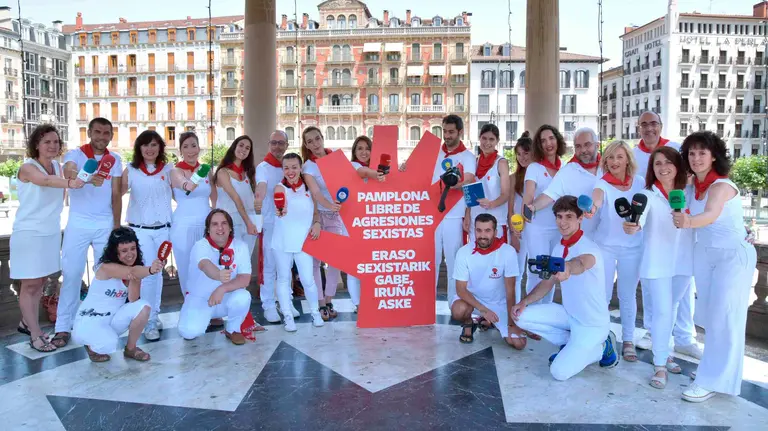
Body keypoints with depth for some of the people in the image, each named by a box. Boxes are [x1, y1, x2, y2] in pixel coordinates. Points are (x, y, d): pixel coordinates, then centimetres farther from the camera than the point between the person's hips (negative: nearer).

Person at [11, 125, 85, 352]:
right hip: (29, 233, -7)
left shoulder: (57, 166, 4)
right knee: (30, 284, 0)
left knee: (40, 282, 16)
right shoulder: (28, 167, -16)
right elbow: (45, 181, -40)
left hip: (51, 232, 7)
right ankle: (35, 335, 6)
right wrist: (69, 183, -57)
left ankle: (27, 323, 32)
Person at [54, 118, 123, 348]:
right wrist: (87, 178, -48)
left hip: (105, 224, 3)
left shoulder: (115, 160, 7)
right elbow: (68, 173, -27)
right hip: (78, 223, -3)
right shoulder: (75, 154, -3)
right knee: (72, 273, -2)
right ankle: (63, 327, 5)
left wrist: (117, 226, 5)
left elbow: (116, 195, 9)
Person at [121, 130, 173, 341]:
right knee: (148, 273, -8)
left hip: (163, 229, 2)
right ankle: (149, 322, 0)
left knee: (158, 272, 11)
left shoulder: (168, 170, 2)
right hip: (139, 229, -2)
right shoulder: (130, 170, 1)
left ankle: (154, 315, 25)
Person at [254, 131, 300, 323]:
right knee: (269, 265, -1)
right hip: (269, 223, -5)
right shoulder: (263, 167, -10)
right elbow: (262, 185, -31)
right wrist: (258, 199, -51)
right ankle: (268, 306, 8)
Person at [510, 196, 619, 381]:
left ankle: (602, 347, 9)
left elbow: (581, 263, -50)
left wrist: (567, 268, -74)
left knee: (559, 372, -15)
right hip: (569, 315, 7)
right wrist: (524, 302, -8)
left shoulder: (589, 248, -24)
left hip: (593, 323, -7)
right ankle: (571, 344, 9)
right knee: (522, 316, -8)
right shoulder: (558, 248, 0)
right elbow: (548, 282, 7)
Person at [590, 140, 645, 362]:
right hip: (605, 245, -2)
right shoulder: (603, 184, -13)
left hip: (633, 247, 2)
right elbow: (596, 198, -37)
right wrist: (592, 207, -59)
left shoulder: (640, 182, -2)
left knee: (628, 294, 10)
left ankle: (628, 340, 23)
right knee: (603, 294, 4)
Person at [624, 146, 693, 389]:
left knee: (670, 310, 18)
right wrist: (633, 226, -51)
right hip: (657, 263, -4)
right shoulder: (648, 194, -10)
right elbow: (641, 214, -30)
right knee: (663, 312, -6)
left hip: (683, 262, 4)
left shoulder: (689, 193, 3)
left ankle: (664, 353, 35)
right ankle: (659, 366, 4)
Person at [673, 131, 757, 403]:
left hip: (734, 256, -7)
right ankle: (719, 370, 25)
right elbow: (698, 217, 0)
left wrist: (689, 222, -61)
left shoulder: (721, 186, -24)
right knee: (710, 315, 12)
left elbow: (711, 215, -42)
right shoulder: (694, 185, 2)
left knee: (723, 317, -6)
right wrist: (682, 221, -19)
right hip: (704, 255, 7)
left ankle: (714, 380, 1)